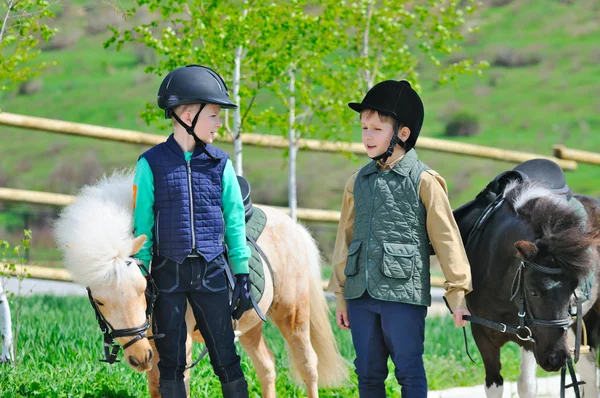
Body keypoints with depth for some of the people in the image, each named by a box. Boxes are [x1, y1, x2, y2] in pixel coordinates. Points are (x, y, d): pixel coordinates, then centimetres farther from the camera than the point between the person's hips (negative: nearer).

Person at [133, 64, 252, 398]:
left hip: (212, 271, 1)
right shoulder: (152, 164, -2)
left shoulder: (220, 164, 5)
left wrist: (242, 273, 5)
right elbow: (142, 223, 0)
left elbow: (235, 220, 7)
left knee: (226, 357, 0)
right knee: (171, 361, 6)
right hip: (168, 272, -1)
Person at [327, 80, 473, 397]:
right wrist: (341, 296, 14)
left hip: (404, 293, -5)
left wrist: (458, 294, -7)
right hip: (361, 295, 5)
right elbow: (345, 239, 15)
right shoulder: (358, 181, 11)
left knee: (409, 372, -2)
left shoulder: (423, 181, -4)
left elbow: (447, 239, -4)